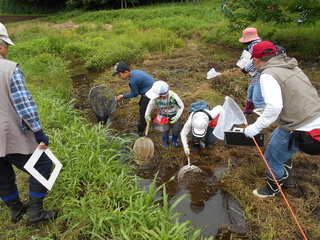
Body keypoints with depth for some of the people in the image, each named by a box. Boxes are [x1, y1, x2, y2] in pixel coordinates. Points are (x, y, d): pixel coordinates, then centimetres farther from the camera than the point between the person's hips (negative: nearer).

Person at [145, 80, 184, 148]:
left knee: (177, 129, -8)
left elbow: (181, 106, -19)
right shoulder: (156, 98, -31)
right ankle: (165, 140, 33)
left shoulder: (173, 96, -38)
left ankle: (174, 140, 26)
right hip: (164, 115, 1)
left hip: (175, 114, -1)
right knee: (165, 130, -2)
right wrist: (147, 115, 3)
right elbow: (151, 104, -6)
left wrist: (177, 117, -26)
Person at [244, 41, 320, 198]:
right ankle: (286, 179, 47)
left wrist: (255, 128, -19)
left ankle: (273, 189, 37)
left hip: (301, 129, -9)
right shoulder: (291, 66, 10)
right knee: (275, 138, 30)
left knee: (273, 159, 11)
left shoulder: (268, 75, -17)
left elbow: (274, 107, -27)